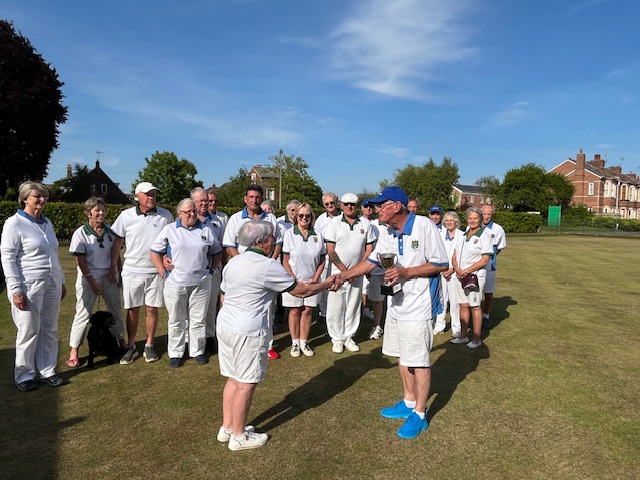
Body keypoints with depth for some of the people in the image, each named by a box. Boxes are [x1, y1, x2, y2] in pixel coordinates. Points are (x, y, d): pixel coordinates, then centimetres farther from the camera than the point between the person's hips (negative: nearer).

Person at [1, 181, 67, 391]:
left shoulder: (46, 222, 12)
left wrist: (62, 281, 18)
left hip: (51, 285, 6)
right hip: (28, 287, -6)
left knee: (49, 330, 9)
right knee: (29, 332, 2)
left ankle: (47, 371, 20)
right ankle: (24, 375, 17)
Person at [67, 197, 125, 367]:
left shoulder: (110, 231, 1)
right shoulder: (80, 233, -9)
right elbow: (81, 261, -11)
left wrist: (118, 273, 1)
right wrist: (93, 283, -14)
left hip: (109, 277, 4)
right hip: (89, 279, -4)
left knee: (116, 311, 14)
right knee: (82, 314, -1)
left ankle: (121, 342, 30)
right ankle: (73, 352, 9)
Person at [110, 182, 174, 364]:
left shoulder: (165, 215, -3)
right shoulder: (126, 215, -2)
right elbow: (117, 241, 4)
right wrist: (113, 266, 2)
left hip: (155, 271, 0)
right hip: (132, 271, 0)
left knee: (152, 309, 6)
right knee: (132, 310, 8)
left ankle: (149, 346, 21)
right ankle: (131, 347, 21)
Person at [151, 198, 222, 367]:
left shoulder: (206, 231, 6)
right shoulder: (169, 230, 0)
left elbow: (217, 252, 16)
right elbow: (155, 252, 2)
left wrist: (211, 270, 7)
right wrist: (164, 274, -3)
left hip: (201, 283, 1)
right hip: (175, 283, -1)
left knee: (198, 320, 9)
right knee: (176, 321, 9)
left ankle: (198, 351, 23)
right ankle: (175, 353, 22)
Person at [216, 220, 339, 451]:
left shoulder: (233, 262, 9)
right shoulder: (269, 266, -14)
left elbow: (223, 296, 15)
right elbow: (299, 291, -7)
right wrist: (326, 284, 7)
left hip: (224, 325, 9)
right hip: (248, 332, -8)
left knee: (233, 378, 18)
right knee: (246, 383, 5)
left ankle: (227, 427, 30)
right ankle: (239, 436, 17)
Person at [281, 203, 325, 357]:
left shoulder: (317, 235, 0)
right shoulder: (289, 233, -5)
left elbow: (322, 261, 6)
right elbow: (285, 261, -4)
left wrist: (315, 279, -4)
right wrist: (296, 280, -9)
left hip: (312, 281, 2)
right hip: (294, 281, -2)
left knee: (307, 311, 8)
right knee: (295, 311, 6)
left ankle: (304, 343, 20)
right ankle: (295, 343, 19)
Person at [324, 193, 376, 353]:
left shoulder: (365, 223, 4)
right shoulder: (335, 223, -2)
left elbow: (369, 248, 5)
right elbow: (330, 251, -6)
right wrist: (345, 270, -11)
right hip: (337, 271, -2)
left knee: (353, 306, 8)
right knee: (336, 307, 1)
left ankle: (349, 337, 22)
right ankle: (337, 339, 14)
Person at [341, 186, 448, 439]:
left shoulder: (424, 226, -18)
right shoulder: (386, 232, 2)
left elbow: (441, 264, -15)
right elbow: (371, 261, 10)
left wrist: (406, 272, -22)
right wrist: (342, 275, 1)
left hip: (418, 306, -7)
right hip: (396, 303, 7)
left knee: (419, 361, 3)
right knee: (402, 356, 18)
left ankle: (419, 414, 19)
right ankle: (409, 402, 36)